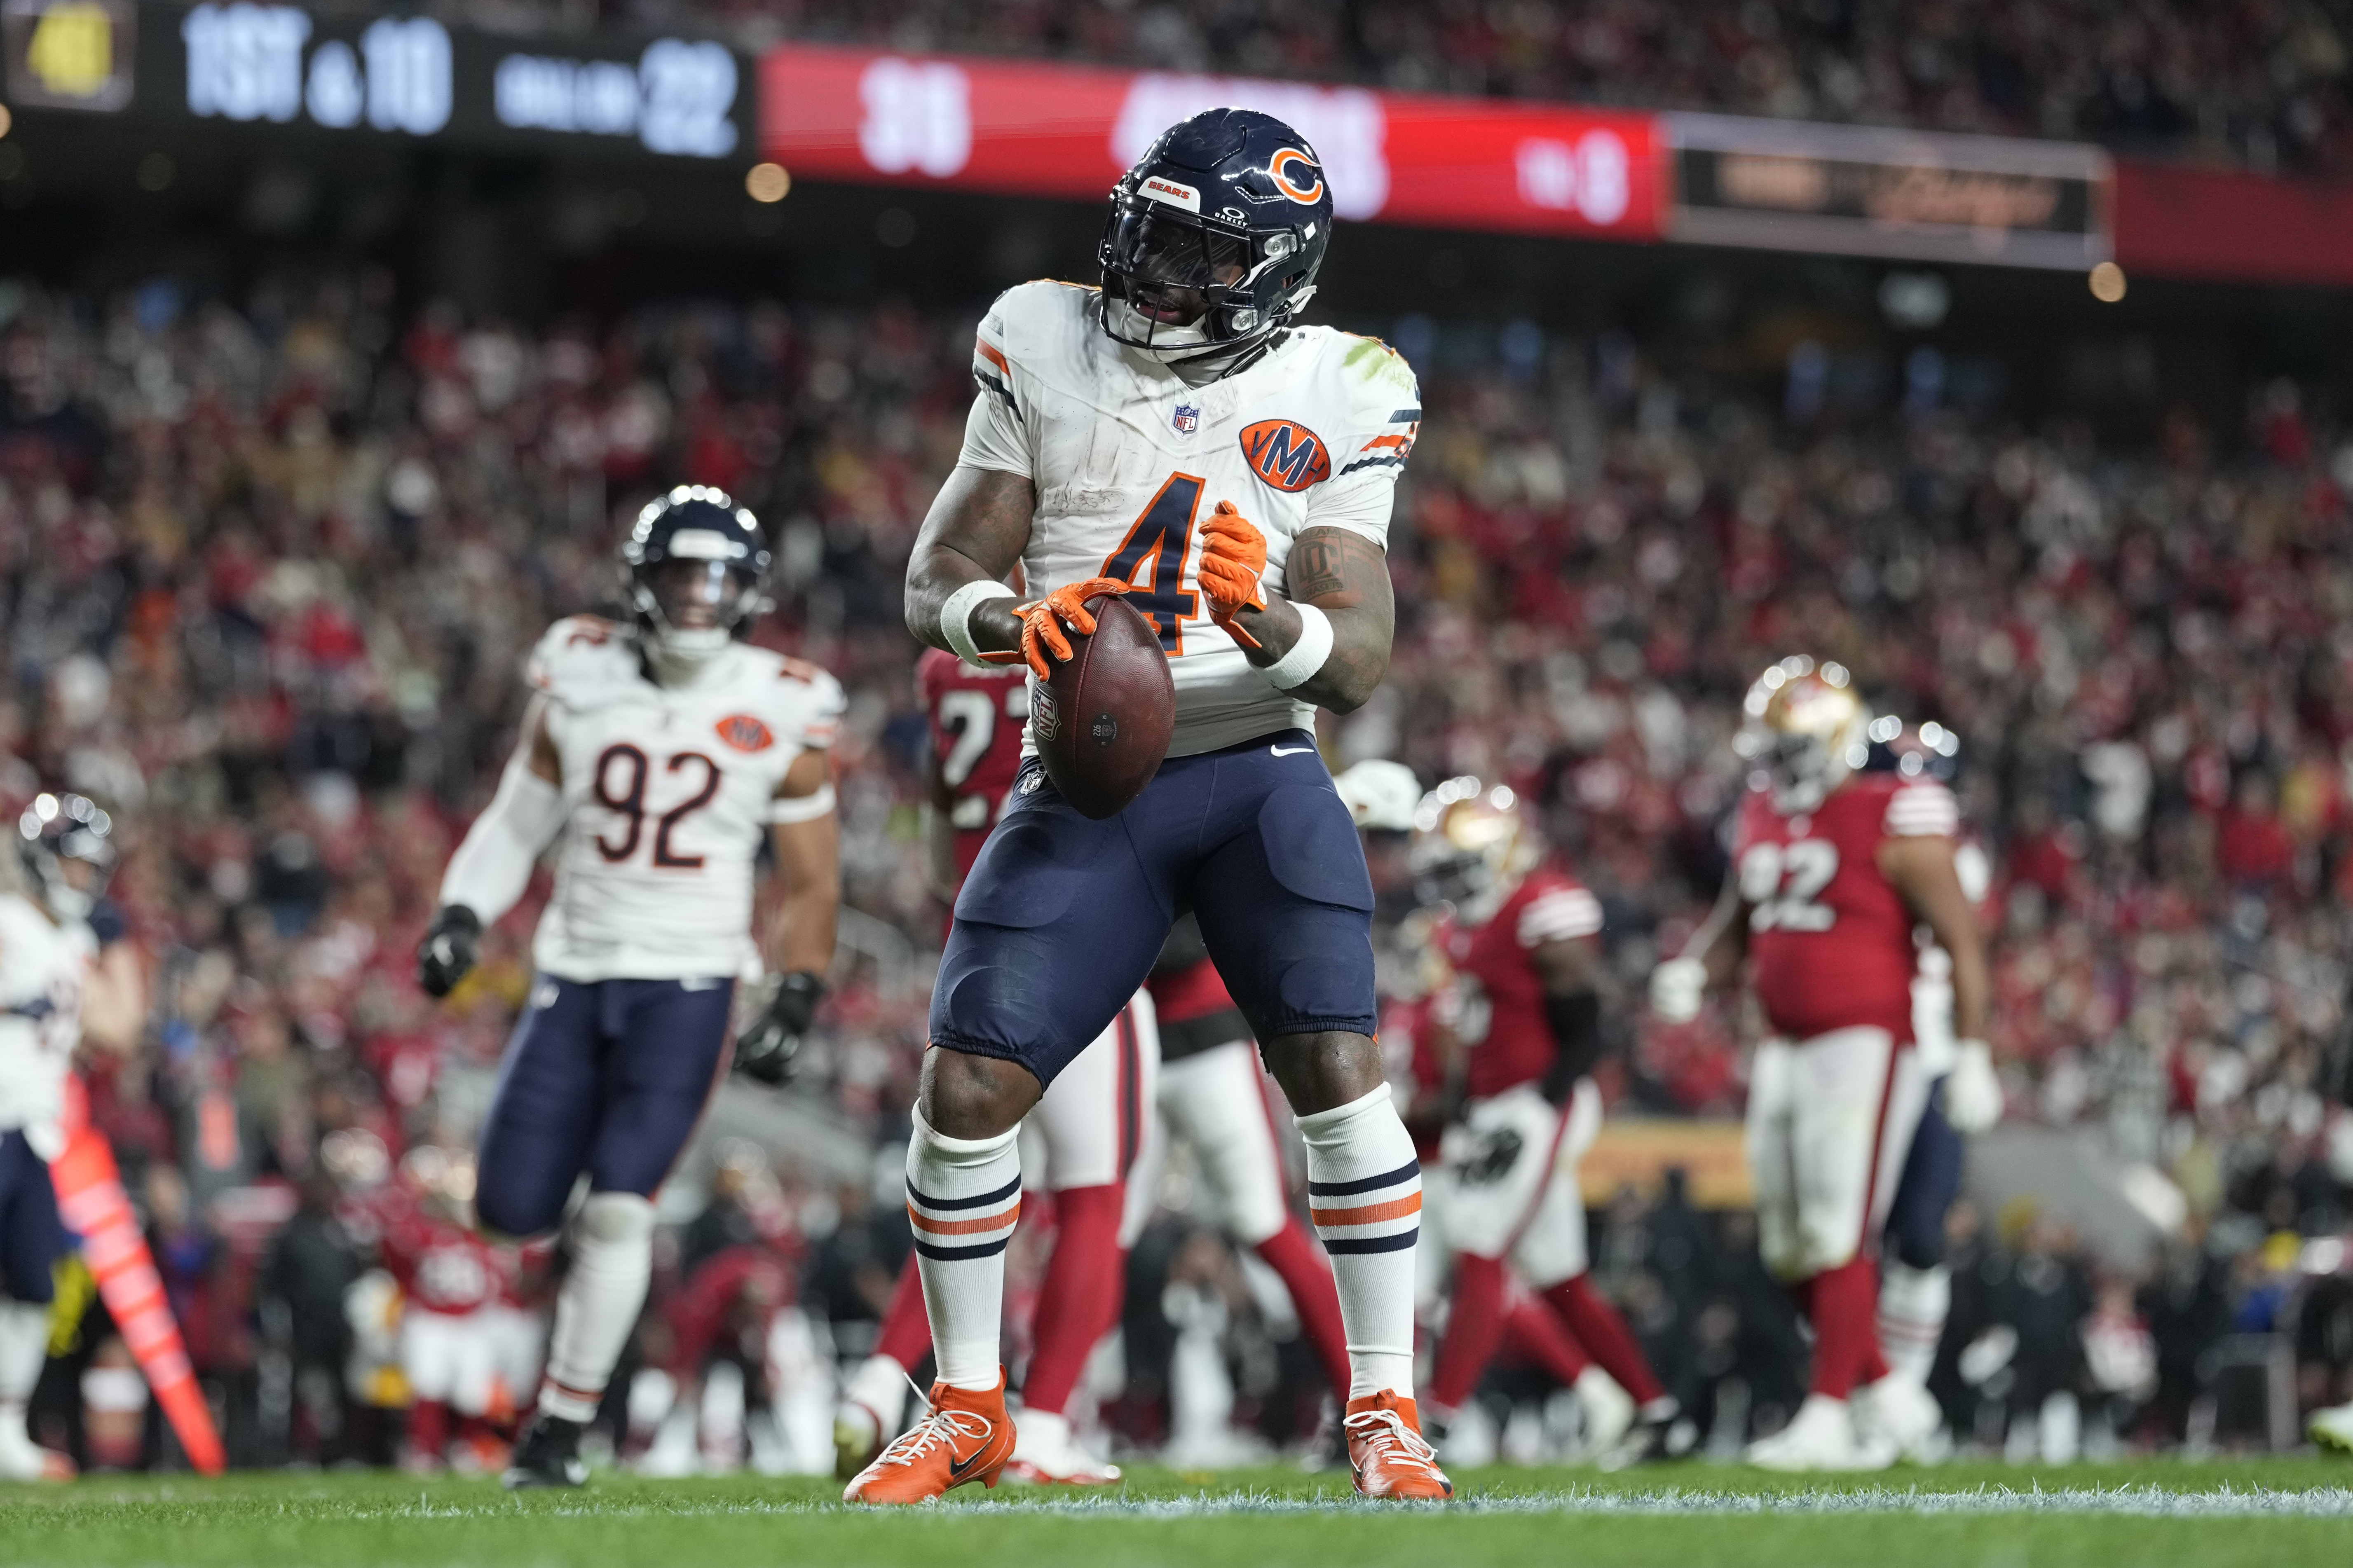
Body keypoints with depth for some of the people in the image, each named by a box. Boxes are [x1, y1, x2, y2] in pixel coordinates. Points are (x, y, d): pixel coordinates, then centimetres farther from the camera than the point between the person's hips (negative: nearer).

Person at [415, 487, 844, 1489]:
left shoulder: (778, 714, -3)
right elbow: (518, 820, 12)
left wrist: (795, 1003, -5)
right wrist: (462, 917, -2)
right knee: (513, 1208, -3)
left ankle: (560, 1430, -2)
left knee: (618, 1208, -13)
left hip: (686, 988, -2)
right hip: (574, 977, 2)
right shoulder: (580, 682, 2)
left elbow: (811, 884, 4)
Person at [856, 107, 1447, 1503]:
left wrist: (1268, 623, -29)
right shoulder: (1047, 350, 1)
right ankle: (968, 1409, 13)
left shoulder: (1339, 401, -2)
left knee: (1341, 1075, -14)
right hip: (1089, 783, 1)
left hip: (1258, 775, -1)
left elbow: (1362, 663, -7)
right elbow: (936, 584, 2)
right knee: (967, 1087, -6)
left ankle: (1387, 1414, -1)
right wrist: (1011, 620, -21)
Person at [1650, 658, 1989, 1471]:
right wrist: (1693, 971, 5)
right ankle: (1888, 1397, 22)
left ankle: (1827, 1417, -8)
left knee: (1839, 1240, -10)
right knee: (1791, 1249, 10)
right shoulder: (1763, 818, 13)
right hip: (1785, 1056, 8)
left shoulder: (1891, 821, -10)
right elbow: (1736, 922, 26)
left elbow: (1959, 939, -10)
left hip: (1863, 1046, -8)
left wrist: (1970, 1054, -14)